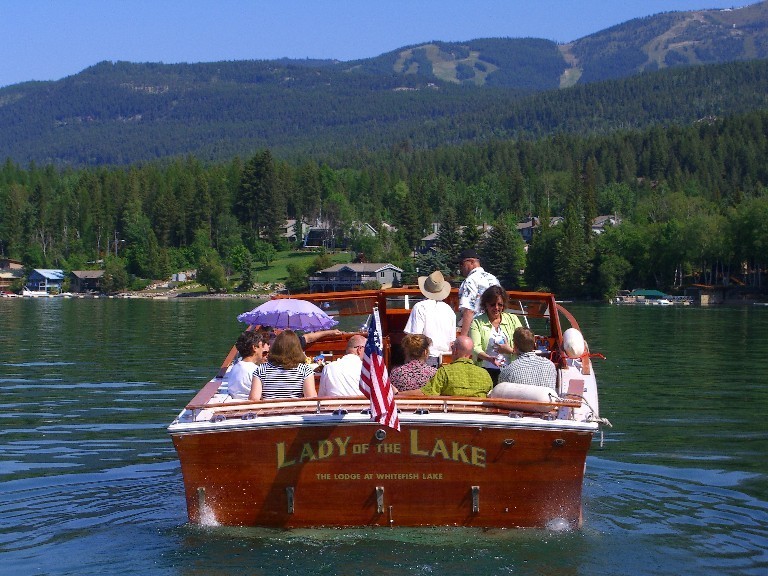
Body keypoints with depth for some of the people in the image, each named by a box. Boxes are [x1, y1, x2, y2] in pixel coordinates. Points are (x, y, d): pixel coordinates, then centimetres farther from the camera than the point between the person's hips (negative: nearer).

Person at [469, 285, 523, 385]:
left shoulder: (513, 319, 15)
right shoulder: (477, 323, 7)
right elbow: (475, 348, -7)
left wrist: (510, 350, -9)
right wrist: (489, 358, -25)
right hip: (487, 371, -1)